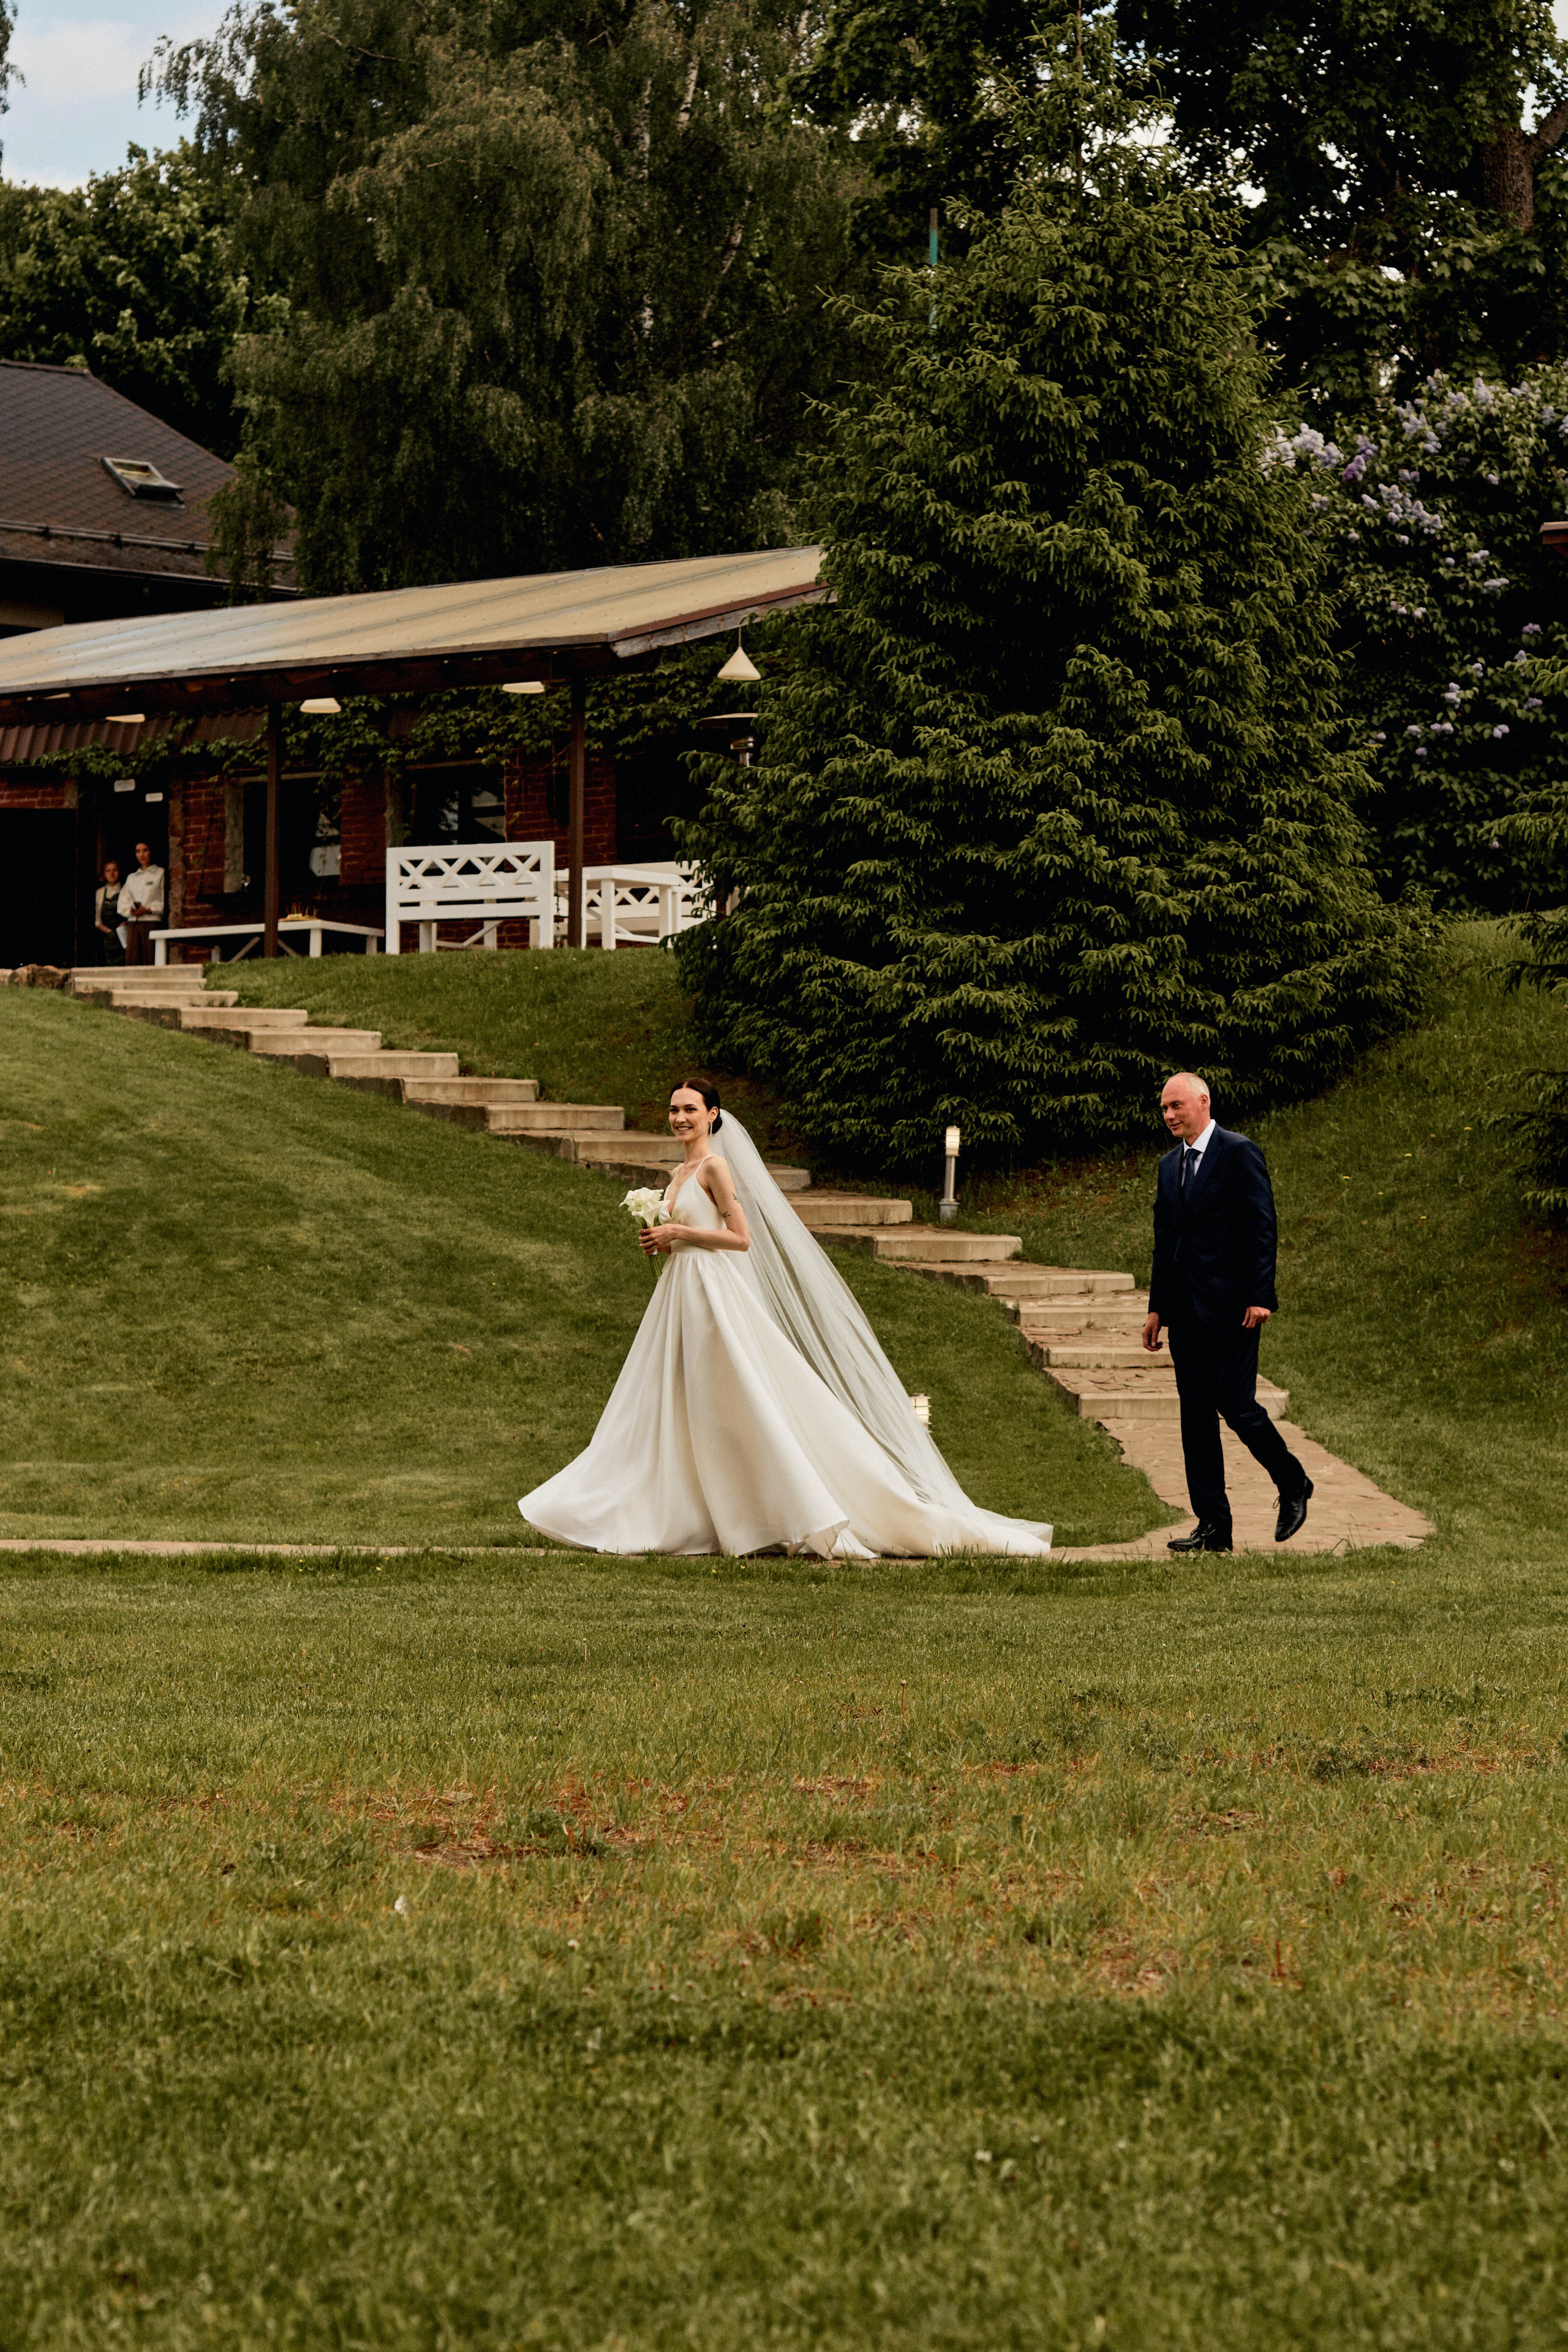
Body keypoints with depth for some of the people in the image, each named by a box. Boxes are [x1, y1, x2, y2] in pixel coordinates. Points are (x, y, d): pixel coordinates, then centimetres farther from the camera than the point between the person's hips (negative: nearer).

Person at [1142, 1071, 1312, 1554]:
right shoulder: (1170, 1166, 16)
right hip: (1186, 1310, 7)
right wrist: (1157, 1307, 15)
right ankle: (1213, 1527, 6)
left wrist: (1260, 1297, -16)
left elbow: (1262, 1227, -10)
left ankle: (1293, 1484, 15)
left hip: (1230, 1306, -7)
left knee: (1236, 1405, -9)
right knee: (1196, 1415, 4)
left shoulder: (1239, 1153, -5)